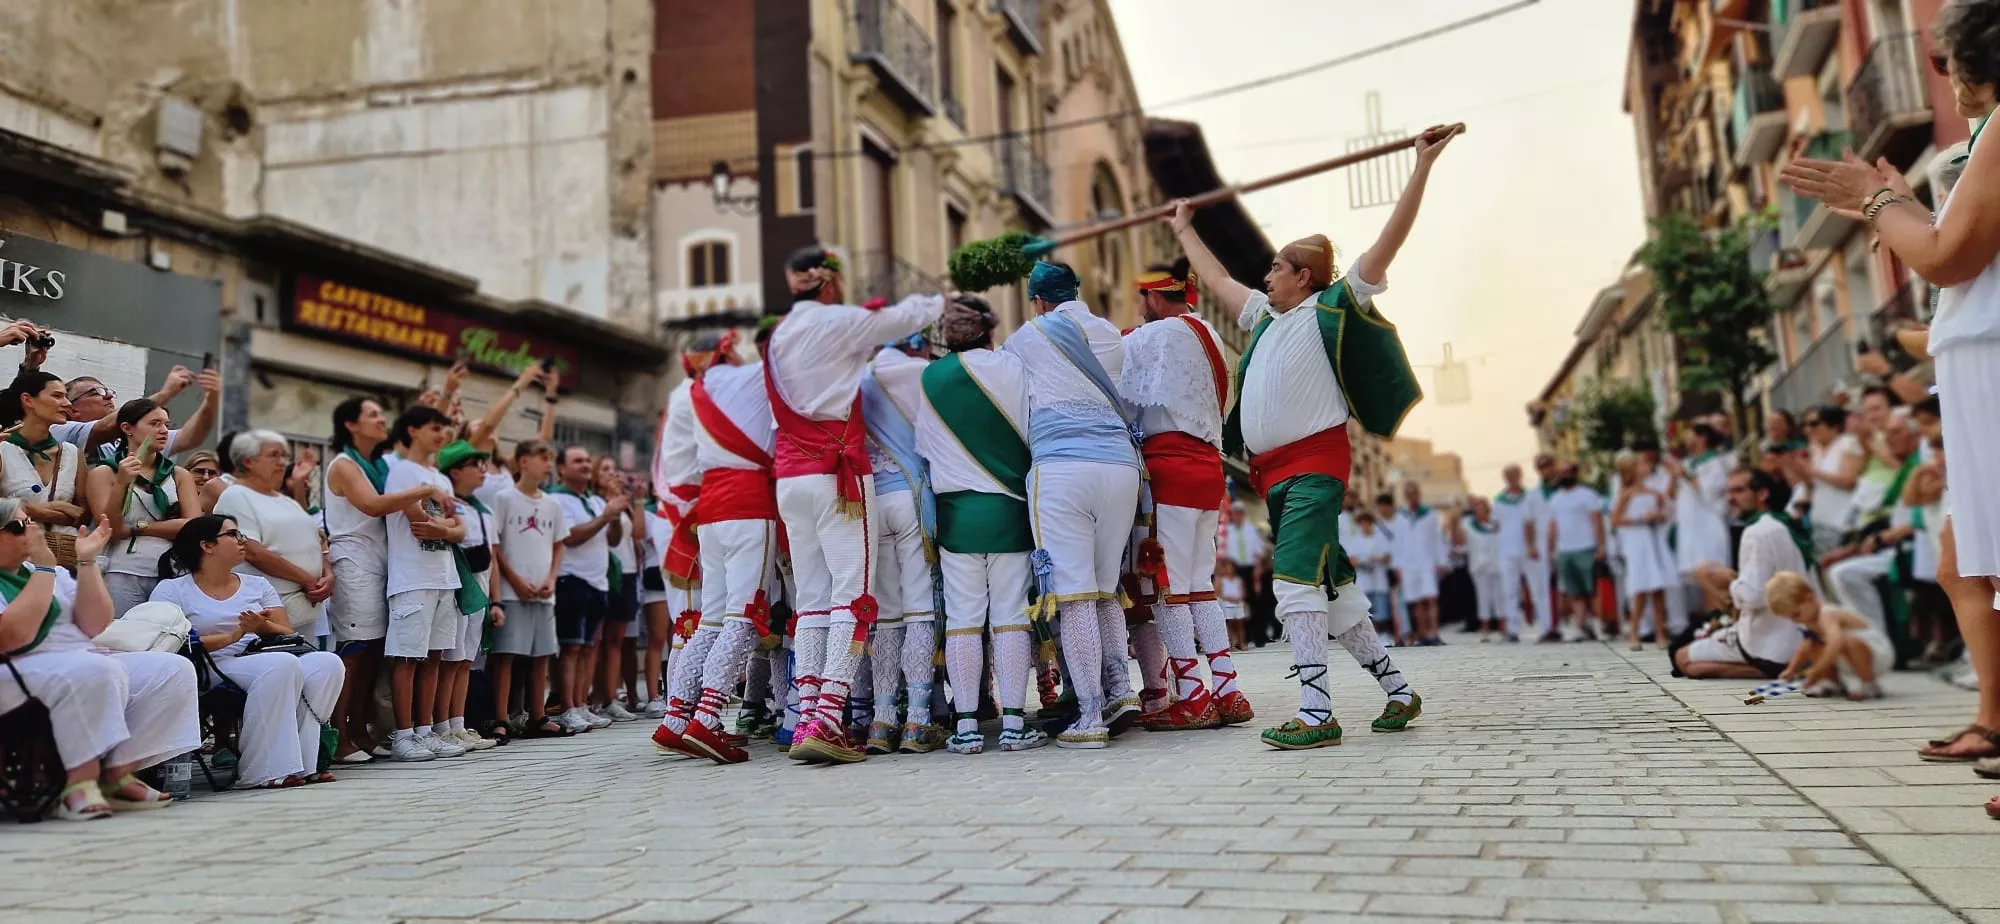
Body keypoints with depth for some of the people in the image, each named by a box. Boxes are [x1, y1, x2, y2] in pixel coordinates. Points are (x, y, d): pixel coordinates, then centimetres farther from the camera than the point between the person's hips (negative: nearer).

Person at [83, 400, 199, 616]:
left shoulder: (179, 475, 13)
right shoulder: (103, 473, 7)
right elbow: (110, 531, -4)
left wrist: (137, 528, -6)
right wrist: (121, 483, -14)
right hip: (124, 576, -2)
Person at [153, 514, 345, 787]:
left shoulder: (257, 584, 23)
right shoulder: (171, 590, 8)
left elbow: (289, 634, 15)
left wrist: (263, 626, -8)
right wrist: (232, 636, -14)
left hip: (264, 658, 5)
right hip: (213, 669, -5)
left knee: (327, 662, -25)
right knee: (281, 664, -35)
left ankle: (301, 764, -27)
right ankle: (264, 771, -31)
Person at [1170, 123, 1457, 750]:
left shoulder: (1333, 307, 1)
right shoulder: (1268, 315, 21)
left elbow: (1387, 243, -4)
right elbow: (1218, 279, 35)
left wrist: (1423, 166, -8)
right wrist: (1184, 231, 44)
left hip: (1314, 464, -8)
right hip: (1274, 471, 8)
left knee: (1295, 578, -19)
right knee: (1328, 586, 10)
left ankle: (1317, 714, -20)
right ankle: (1397, 690, 21)